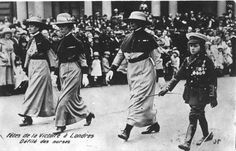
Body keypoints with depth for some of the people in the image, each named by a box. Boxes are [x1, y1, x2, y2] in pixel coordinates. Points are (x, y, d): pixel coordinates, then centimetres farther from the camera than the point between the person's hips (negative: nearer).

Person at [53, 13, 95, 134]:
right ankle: (87, 114, 33)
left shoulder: (75, 41, -9)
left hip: (73, 70, -8)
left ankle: (61, 125, 0)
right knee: (73, 97, 14)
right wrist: (56, 73, 16)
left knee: (64, 97, -8)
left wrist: (85, 75, -12)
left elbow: (83, 59, -8)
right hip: (62, 70, 8)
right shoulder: (61, 42, 11)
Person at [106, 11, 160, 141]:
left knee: (138, 99, -11)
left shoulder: (148, 38, -6)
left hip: (145, 71, -6)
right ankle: (154, 124, 27)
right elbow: (120, 54, 11)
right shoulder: (128, 38, 7)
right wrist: (112, 69, 3)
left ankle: (128, 129, -15)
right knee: (144, 101, 13)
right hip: (131, 71, 6)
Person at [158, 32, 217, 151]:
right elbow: (178, 76, 7)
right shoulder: (187, 61, 5)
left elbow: (213, 80, -7)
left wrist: (213, 97, -9)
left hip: (202, 94, -5)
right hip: (191, 93, 5)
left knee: (193, 116, -13)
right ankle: (207, 135, 37)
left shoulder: (206, 61, -9)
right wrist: (167, 88, 1)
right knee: (200, 115, 18)